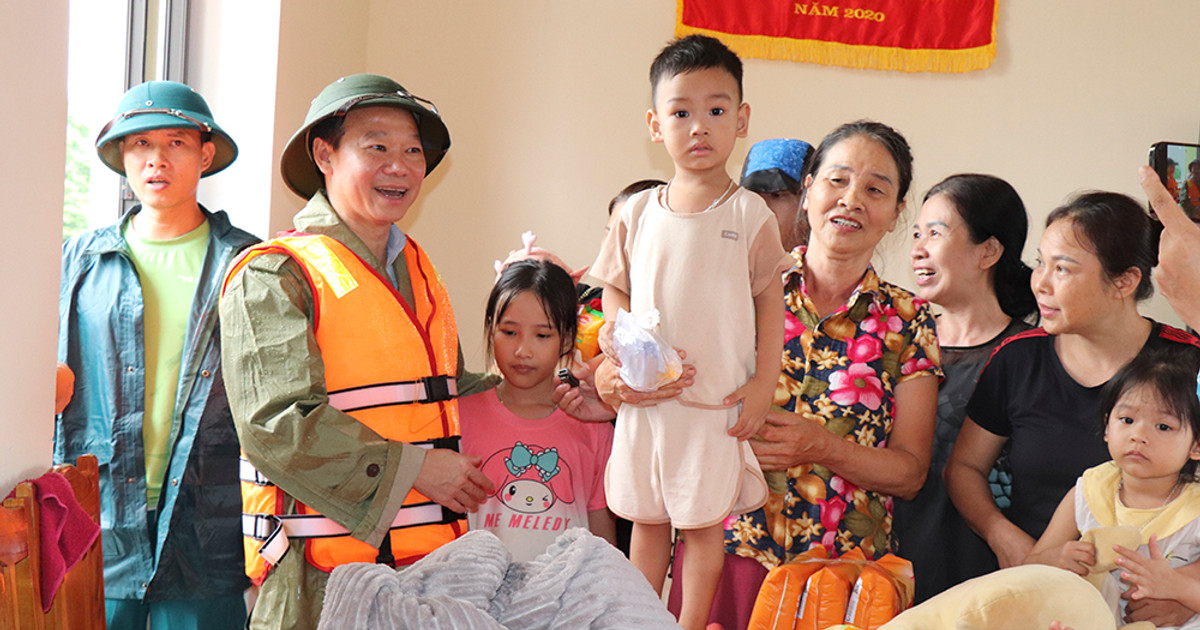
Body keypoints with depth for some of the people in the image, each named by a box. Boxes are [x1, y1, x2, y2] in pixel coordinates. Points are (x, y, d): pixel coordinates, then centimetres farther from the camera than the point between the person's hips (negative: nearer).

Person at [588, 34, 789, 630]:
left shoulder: (748, 214, -5)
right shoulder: (637, 213, 3)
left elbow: (769, 300, -1)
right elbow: (613, 290, 11)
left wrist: (762, 384, -5)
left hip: (718, 401, -3)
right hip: (644, 397, 3)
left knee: (703, 524, 6)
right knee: (646, 520, 13)